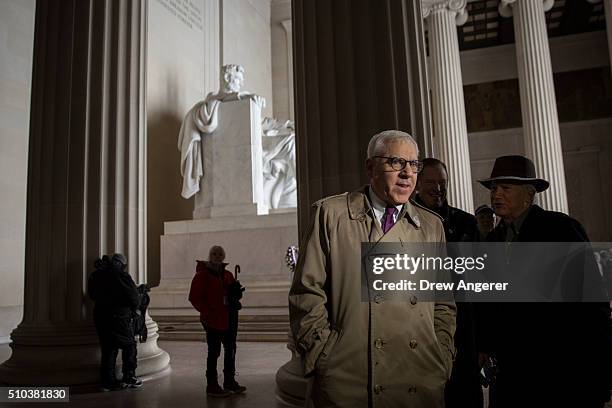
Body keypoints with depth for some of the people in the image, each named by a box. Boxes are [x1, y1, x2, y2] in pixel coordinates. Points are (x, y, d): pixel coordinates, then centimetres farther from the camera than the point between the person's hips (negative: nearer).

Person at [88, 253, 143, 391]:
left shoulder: (95, 275, 8)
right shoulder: (122, 276, -11)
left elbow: (92, 295, 16)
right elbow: (134, 298, -10)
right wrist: (132, 311, 8)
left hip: (100, 316, 6)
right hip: (120, 317, -6)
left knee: (108, 349, 11)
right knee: (129, 346, 9)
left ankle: (108, 381, 12)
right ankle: (129, 377, 9)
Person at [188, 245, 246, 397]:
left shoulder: (227, 275, 12)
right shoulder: (202, 275, -9)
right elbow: (194, 297, -13)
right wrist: (207, 312, -18)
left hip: (228, 319, 7)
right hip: (213, 321, -7)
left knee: (230, 350, 14)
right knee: (214, 352, 1)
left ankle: (229, 382, 28)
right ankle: (212, 386, 13)